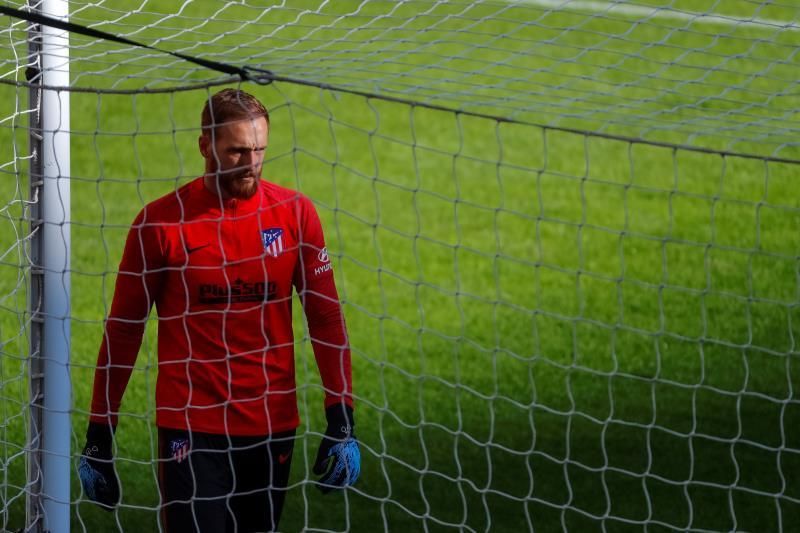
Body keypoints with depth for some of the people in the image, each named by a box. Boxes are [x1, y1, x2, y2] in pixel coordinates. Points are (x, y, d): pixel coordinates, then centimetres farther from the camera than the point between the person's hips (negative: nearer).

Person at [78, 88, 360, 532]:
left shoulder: (295, 213, 1)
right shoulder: (161, 222, -5)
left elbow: (325, 318, 4)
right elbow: (123, 331, 1)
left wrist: (342, 425, -2)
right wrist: (98, 439, 1)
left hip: (272, 428, 2)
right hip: (191, 430, -2)